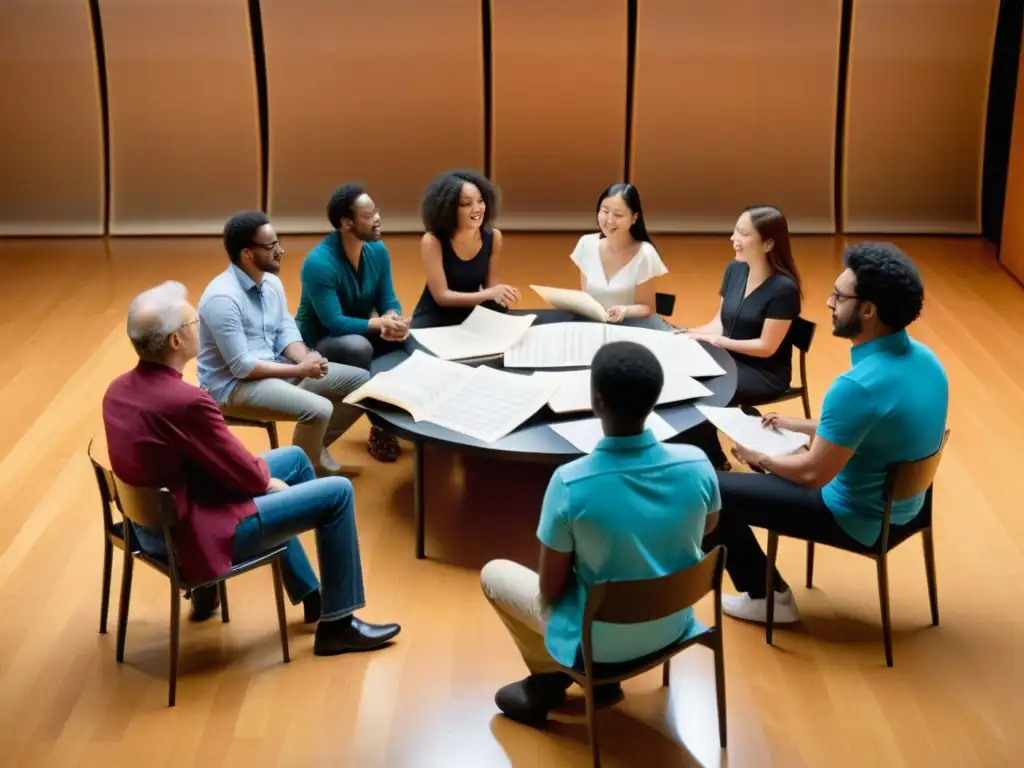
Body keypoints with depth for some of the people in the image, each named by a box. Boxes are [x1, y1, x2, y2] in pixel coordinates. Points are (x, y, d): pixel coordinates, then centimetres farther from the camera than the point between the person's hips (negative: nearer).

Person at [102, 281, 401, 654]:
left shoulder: (118, 389, -2)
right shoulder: (186, 401, -30)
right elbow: (246, 475, -18)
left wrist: (257, 472, 8)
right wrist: (266, 476, 4)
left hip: (155, 521, 10)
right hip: (195, 531, -9)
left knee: (294, 458, 23)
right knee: (337, 493, -2)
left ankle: (312, 595, 34)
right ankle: (336, 623, 11)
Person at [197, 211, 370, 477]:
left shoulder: (271, 282, 4)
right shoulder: (222, 298, -24)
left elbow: (286, 330, 7)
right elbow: (243, 367, -24)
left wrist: (306, 359, -15)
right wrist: (299, 370, -20)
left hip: (275, 367, 9)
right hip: (233, 383, -9)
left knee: (360, 381, 4)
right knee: (318, 409, -30)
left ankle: (316, 446, 17)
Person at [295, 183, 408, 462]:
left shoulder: (377, 250, -6)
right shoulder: (319, 262, -26)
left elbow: (388, 301, -2)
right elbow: (334, 323, -28)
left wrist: (392, 319, -25)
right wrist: (380, 323, -34)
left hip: (358, 332, 6)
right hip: (318, 342, -6)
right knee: (358, 347, -38)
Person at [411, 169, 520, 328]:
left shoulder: (493, 237, -5)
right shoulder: (432, 241, -17)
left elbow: (490, 285, 1)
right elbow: (442, 296, -21)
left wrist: (498, 294, -24)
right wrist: (489, 294, -33)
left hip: (472, 318, 5)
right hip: (433, 321, -4)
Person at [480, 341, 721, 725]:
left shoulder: (570, 483, -30)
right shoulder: (697, 465, -20)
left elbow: (550, 589, -17)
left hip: (597, 642, -4)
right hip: (673, 627, 4)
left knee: (493, 573, 20)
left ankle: (548, 680, 23)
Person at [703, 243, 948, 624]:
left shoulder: (857, 386, -33)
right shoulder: (924, 358, -4)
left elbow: (813, 474, -25)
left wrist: (758, 458, -6)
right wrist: (798, 425, 16)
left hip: (857, 517, -9)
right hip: (900, 503, 9)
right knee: (779, 459, 29)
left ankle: (765, 595, 16)